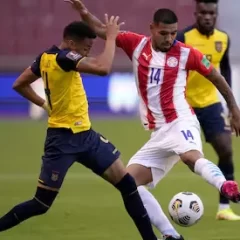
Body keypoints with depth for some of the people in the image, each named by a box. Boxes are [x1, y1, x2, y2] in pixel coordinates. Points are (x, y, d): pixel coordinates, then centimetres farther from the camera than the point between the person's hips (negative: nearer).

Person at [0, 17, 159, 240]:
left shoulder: (46, 56, 5)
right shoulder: (63, 57, -22)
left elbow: (19, 85, 16)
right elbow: (103, 68, -34)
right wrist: (111, 37, -21)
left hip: (85, 134, 10)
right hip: (63, 138, -10)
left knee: (127, 183, 5)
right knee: (40, 205, -3)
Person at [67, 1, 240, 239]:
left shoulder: (186, 53, -4)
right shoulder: (136, 44, 4)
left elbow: (216, 77, 8)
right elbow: (102, 30, 10)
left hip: (181, 123, -6)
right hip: (159, 133, 6)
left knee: (192, 157, -39)